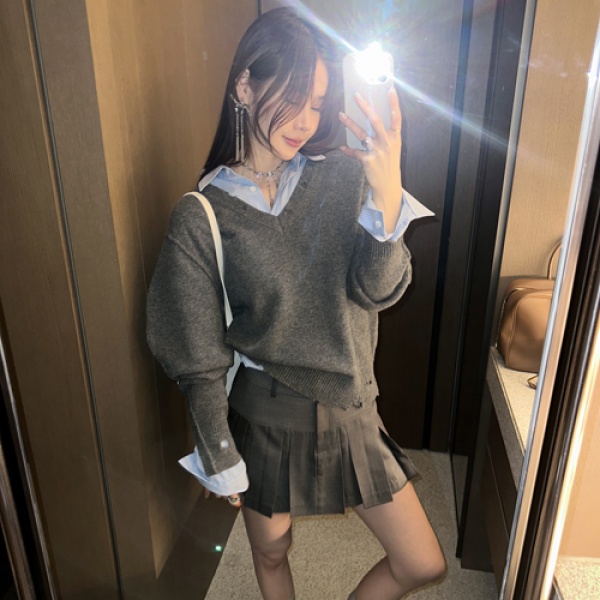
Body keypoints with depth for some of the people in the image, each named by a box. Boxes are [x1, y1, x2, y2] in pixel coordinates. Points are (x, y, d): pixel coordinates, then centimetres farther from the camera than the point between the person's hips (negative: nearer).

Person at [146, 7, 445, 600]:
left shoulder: (342, 178, -5)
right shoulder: (201, 217, -14)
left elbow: (377, 289, -17)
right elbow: (199, 361, -9)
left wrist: (386, 191, -32)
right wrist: (220, 462, -3)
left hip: (348, 411, 3)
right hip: (262, 419, -2)